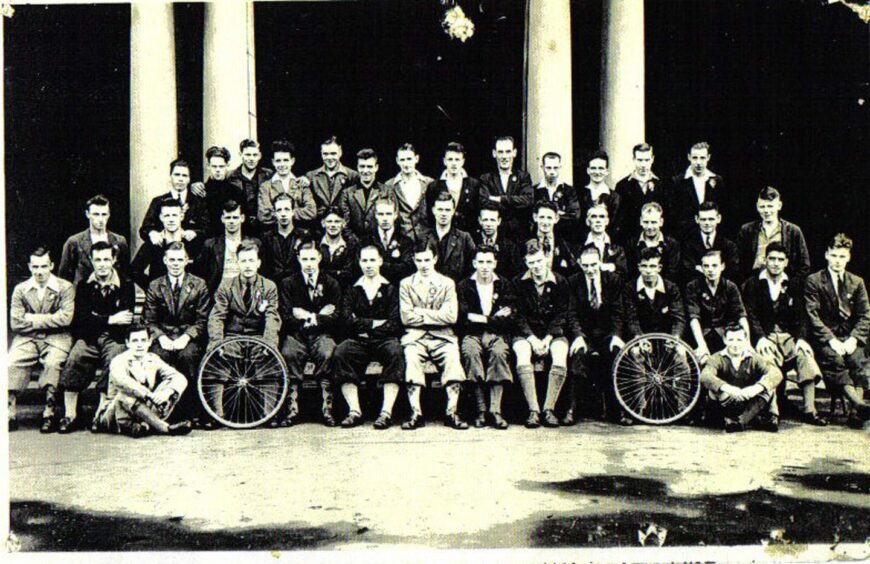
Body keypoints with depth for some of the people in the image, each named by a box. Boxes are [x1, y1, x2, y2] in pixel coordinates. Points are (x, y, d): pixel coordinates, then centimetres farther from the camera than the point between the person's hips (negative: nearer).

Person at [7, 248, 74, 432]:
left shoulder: (65, 288, 3)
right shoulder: (20, 289, 11)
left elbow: (65, 318, -11)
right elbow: (16, 323, 0)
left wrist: (33, 319, -7)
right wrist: (48, 321, -6)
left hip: (56, 338, -2)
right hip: (27, 339, 3)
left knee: (52, 363, -32)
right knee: (11, 363, -24)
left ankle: (49, 413, -24)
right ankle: (9, 413, -19)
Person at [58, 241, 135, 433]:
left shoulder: (126, 285, 4)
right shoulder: (84, 286, 9)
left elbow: (127, 320, -6)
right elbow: (81, 319, -3)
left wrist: (96, 319, -8)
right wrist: (110, 319, -13)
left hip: (114, 338, -1)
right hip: (89, 338, 2)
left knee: (114, 359, -33)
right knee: (75, 358, -28)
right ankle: (70, 415, -24)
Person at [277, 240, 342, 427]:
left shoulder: (332, 284, 9)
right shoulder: (288, 283, 8)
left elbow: (336, 319, -1)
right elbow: (287, 318, -3)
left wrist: (309, 317, -8)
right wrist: (319, 316, -6)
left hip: (321, 334, 0)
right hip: (296, 335, 0)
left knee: (326, 354, -34)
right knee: (288, 354, -33)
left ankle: (327, 408, -29)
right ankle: (292, 408, -29)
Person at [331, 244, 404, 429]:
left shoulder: (391, 289, 11)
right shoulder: (352, 290, 16)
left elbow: (394, 324, -1)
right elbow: (347, 319, -2)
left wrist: (367, 329, -6)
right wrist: (376, 323, -6)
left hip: (384, 340, -1)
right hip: (358, 342, 2)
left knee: (395, 352, -35)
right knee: (340, 353, -30)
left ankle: (386, 412, -36)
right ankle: (354, 411, -32)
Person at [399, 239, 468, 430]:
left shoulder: (447, 283, 13)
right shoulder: (406, 284, 14)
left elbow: (451, 316, -2)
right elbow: (406, 317, 0)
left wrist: (421, 313, -5)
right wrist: (436, 316, -4)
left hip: (442, 337, 0)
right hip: (415, 337, 0)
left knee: (452, 357, -31)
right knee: (410, 356, -32)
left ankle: (452, 413, -29)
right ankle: (416, 413, -33)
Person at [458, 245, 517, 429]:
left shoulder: (505, 286, 12)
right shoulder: (464, 286, 10)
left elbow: (510, 320, 2)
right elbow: (463, 319, -4)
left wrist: (483, 319, -6)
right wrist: (495, 318, -4)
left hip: (497, 334, 0)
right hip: (472, 335, 0)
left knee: (499, 352, -33)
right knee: (471, 352, -34)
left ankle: (495, 410, -33)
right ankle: (481, 410, -30)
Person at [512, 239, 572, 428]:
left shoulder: (560, 282, 2)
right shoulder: (519, 283, 2)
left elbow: (561, 315, 0)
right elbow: (519, 317, 0)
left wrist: (547, 339, -13)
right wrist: (534, 340, -14)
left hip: (553, 332, 0)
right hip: (527, 333, 0)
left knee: (560, 360, -30)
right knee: (523, 360, -31)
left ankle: (549, 409, -24)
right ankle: (533, 410, -30)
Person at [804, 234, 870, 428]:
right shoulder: (814, 281, 5)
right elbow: (812, 316, -4)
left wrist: (853, 339, -10)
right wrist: (831, 340, -16)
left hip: (849, 337, 2)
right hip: (824, 339, -2)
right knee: (834, 359, -34)